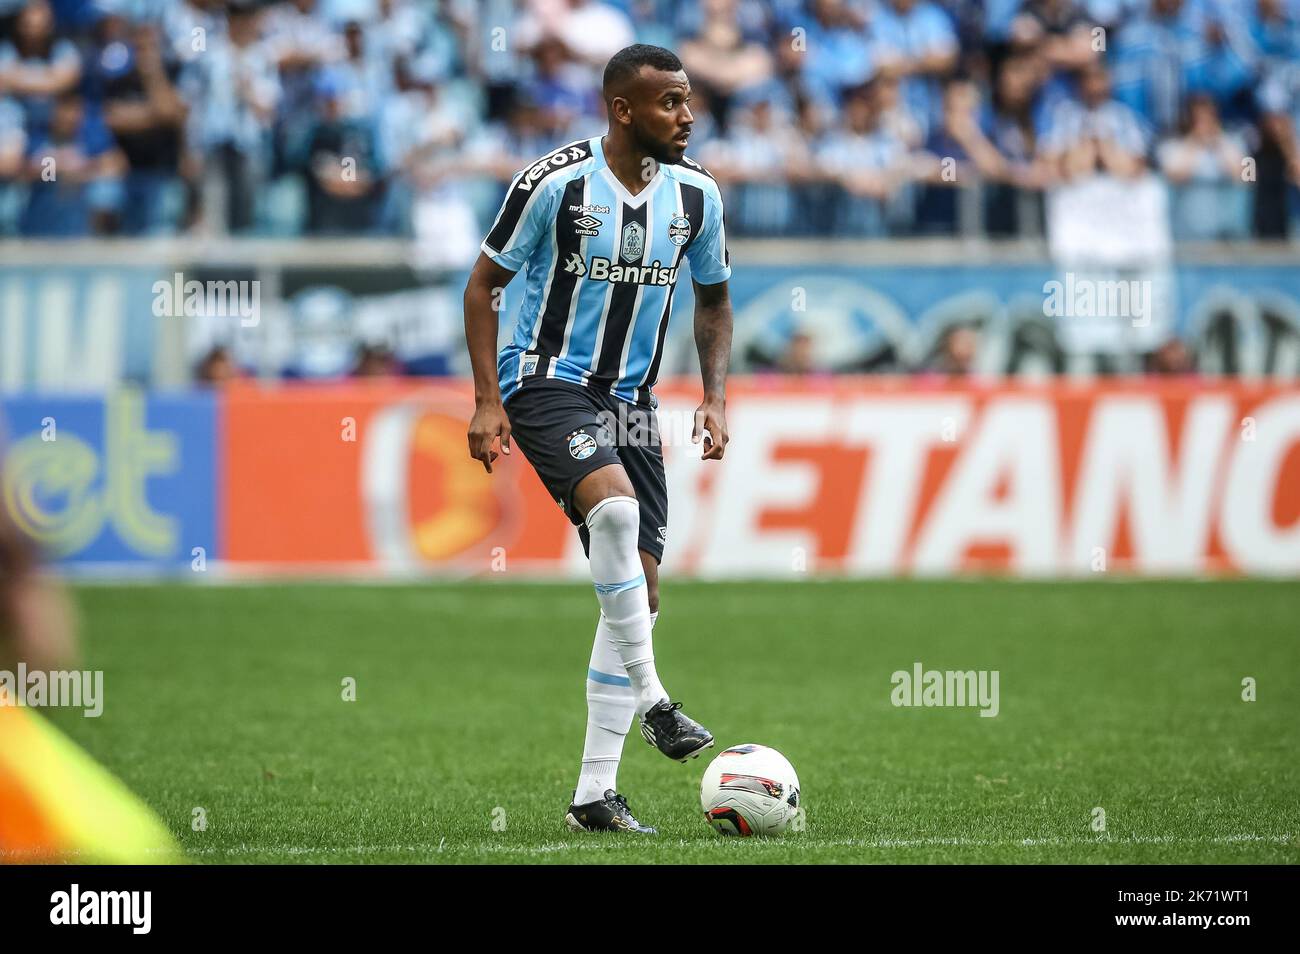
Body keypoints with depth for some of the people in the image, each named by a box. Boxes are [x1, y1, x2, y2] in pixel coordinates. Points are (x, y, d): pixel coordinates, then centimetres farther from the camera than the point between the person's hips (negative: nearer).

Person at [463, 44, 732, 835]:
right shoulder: (557, 182, -12)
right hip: (548, 383, -6)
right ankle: (653, 701, -24)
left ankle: (595, 794, 7)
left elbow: (714, 300, 16)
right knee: (615, 504, -35)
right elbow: (484, 284, -4)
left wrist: (716, 398, 2)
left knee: (639, 594, 1)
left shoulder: (696, 193, 2)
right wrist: (487, 402, -11)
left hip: (631, 402, 6)